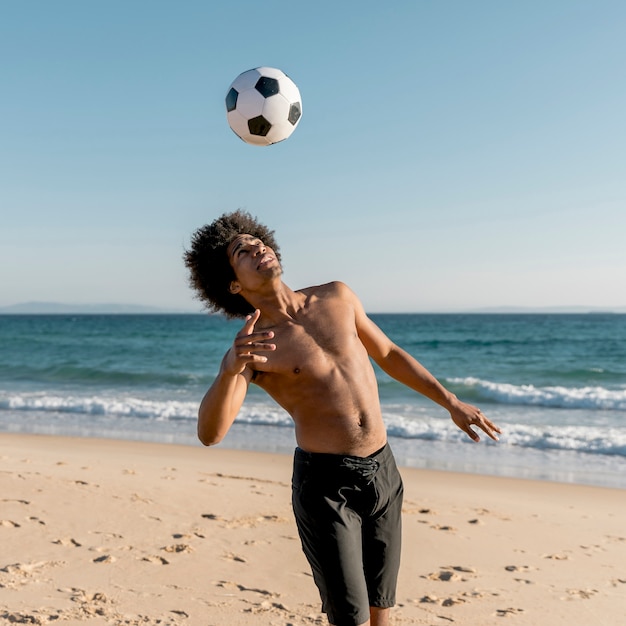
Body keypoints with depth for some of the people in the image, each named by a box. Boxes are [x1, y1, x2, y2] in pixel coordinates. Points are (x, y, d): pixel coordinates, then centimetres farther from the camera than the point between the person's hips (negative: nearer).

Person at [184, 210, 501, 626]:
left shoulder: (337, 298, 3)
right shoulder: (249, 350, -11)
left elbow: (387, 354, 17)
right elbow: (210, 434, -25)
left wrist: (451, 402, 17)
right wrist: (231, 368, -44)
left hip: (383, 473, 5)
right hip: (325, 485, -4)